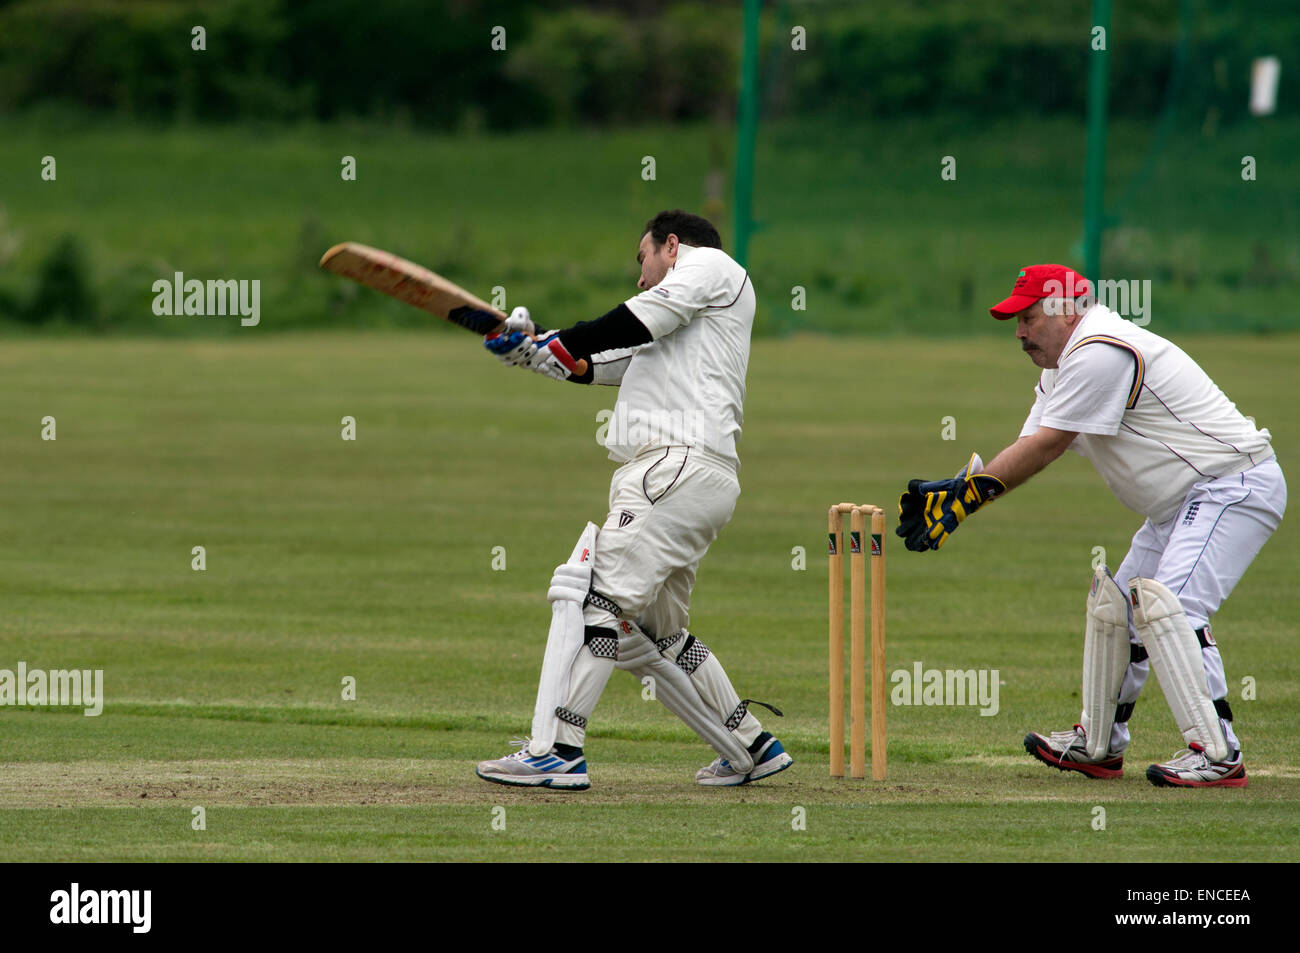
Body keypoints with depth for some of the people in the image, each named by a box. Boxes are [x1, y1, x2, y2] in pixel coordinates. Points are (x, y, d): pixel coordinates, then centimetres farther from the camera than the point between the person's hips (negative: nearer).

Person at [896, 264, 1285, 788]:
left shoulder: (1100, 352, -20)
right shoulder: (1063, 367, 14)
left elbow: (1044, 448, -20)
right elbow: (1027, 452, 8)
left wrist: (966, 493, -15)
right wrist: (951, 492, -6)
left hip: (1235, 485, -12)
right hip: (1180, 503, 12)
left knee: (1168, 604, -24)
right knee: (1115, 604, 17)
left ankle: (1217, 754, -28)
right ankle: (1099, 745, 29)